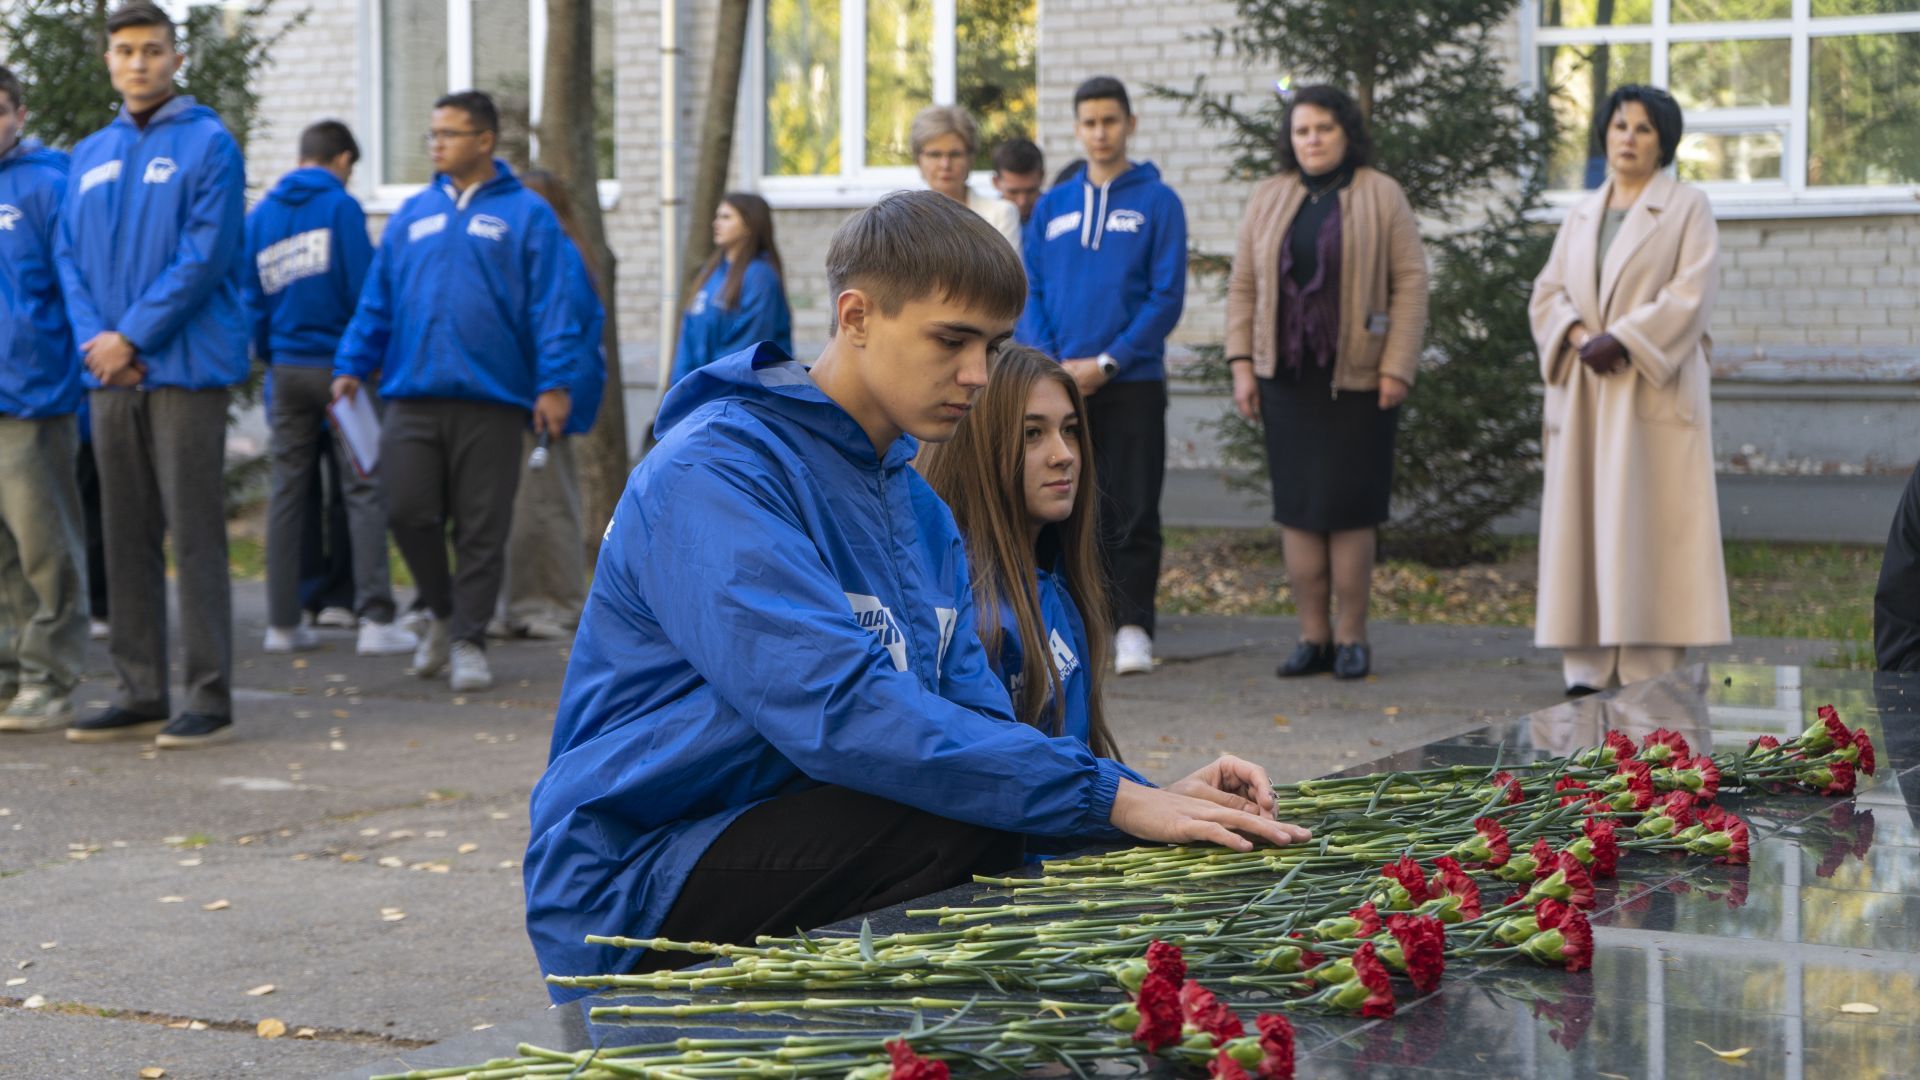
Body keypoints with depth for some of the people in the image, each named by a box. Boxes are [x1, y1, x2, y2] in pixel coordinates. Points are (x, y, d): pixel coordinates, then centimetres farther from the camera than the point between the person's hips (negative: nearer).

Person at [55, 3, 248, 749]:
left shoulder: (207, 143, -3)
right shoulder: (90, 155, 16)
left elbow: (207, 254, -12)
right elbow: (70, 257, 13)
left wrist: (133, 337, -14)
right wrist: (92, 335, -5)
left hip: (184, 368, -6)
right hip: (110, 376, 6)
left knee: (194, 532, -6)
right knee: (126, 538, 9)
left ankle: (210, 697, -3)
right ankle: (140, 694, 15)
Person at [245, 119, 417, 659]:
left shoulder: (260, 214, 10)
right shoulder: (339, 206, -6)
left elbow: (251, 297, 10)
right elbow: (363, 289, -10)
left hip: (288, 368, 5)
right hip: (340, 366, -5)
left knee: (287, 491, 9)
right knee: (364, 491, -4)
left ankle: (282, 622, 10)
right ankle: (374, 618, -9)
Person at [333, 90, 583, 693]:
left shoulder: (525, 214, 3)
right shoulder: (413, 215, 15)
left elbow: (552, 305, -2)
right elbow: (377, 301, 16)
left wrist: (554, 382, -11)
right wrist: (351, 366, 7)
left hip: (490, 399, -3)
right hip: (414, 395, 3)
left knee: (482, 529, 0)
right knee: (408, 514, -3)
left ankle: (468, 641, 10)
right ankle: (445, 614, 20)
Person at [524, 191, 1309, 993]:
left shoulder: (921, 510, 15)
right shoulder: (711, 472, -16)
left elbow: (970, 713, 7)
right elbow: (837, 710, -28)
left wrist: (1151, 794, -12)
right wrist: (1112, 798, -29)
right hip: (640, 889, -8)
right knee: (980, 818, -27)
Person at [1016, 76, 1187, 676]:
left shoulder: (1157, 202, 0)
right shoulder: (1052, 207, 11)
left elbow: (1167, 296, -5)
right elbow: (1030, 293, 9)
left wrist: (1108, 362, -13)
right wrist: (1052, 362, -7)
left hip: (1132, 384, -3)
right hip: (1057, 387, 3)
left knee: (1134, 512, -3)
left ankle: (1132, 626, 2)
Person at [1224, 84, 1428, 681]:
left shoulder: (1382, 196, 2)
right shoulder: (1268, 199, 12)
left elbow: (1410, 283, -2)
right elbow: (1243, 286, 12)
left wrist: (1397, 368, -9)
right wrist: (1242, 364, 3)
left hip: (1356, 378, -3)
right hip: (1287, 377, 4)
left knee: (1349, 507, -4)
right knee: (1296, 507, 3)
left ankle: (1351, 634, 5)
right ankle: (1313, 636, 9)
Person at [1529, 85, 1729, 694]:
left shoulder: (1687, 208, 2)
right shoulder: (1581, 216, 18)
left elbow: (1690, 295, -9)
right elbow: (1548, 292, 11)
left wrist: (1621, 340, -17)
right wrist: (1577, 335, -10)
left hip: (1654, 391, -5)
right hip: (1584, 395, 5)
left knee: (1649, 525, -8)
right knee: (1582, 524, 1)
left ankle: (1650, 673, -8)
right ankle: (1589, 664, 3)